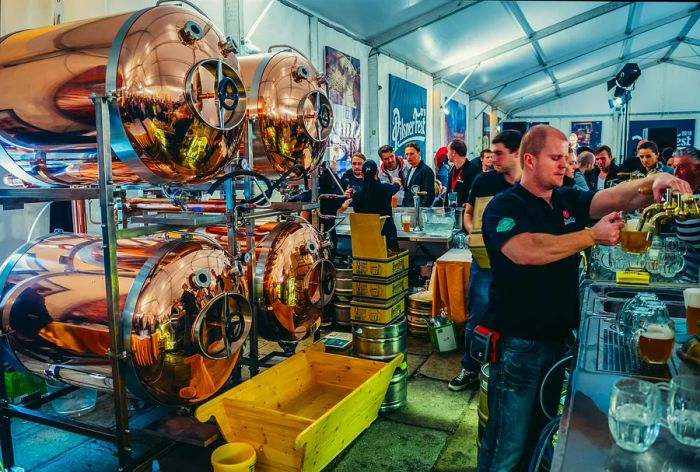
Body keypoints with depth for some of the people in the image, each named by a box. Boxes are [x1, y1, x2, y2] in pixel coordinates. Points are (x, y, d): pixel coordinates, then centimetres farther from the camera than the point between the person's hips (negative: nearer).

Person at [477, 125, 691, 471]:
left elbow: (614, 198, -3)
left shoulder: (567, 199, 9)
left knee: (540, 433, 24)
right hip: (518, 342, -7)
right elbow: (526, 251, -31)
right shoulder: (504, 206, -14)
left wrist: (654, 181, -23)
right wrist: (594, 236, -27)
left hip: (557, 337, 8)